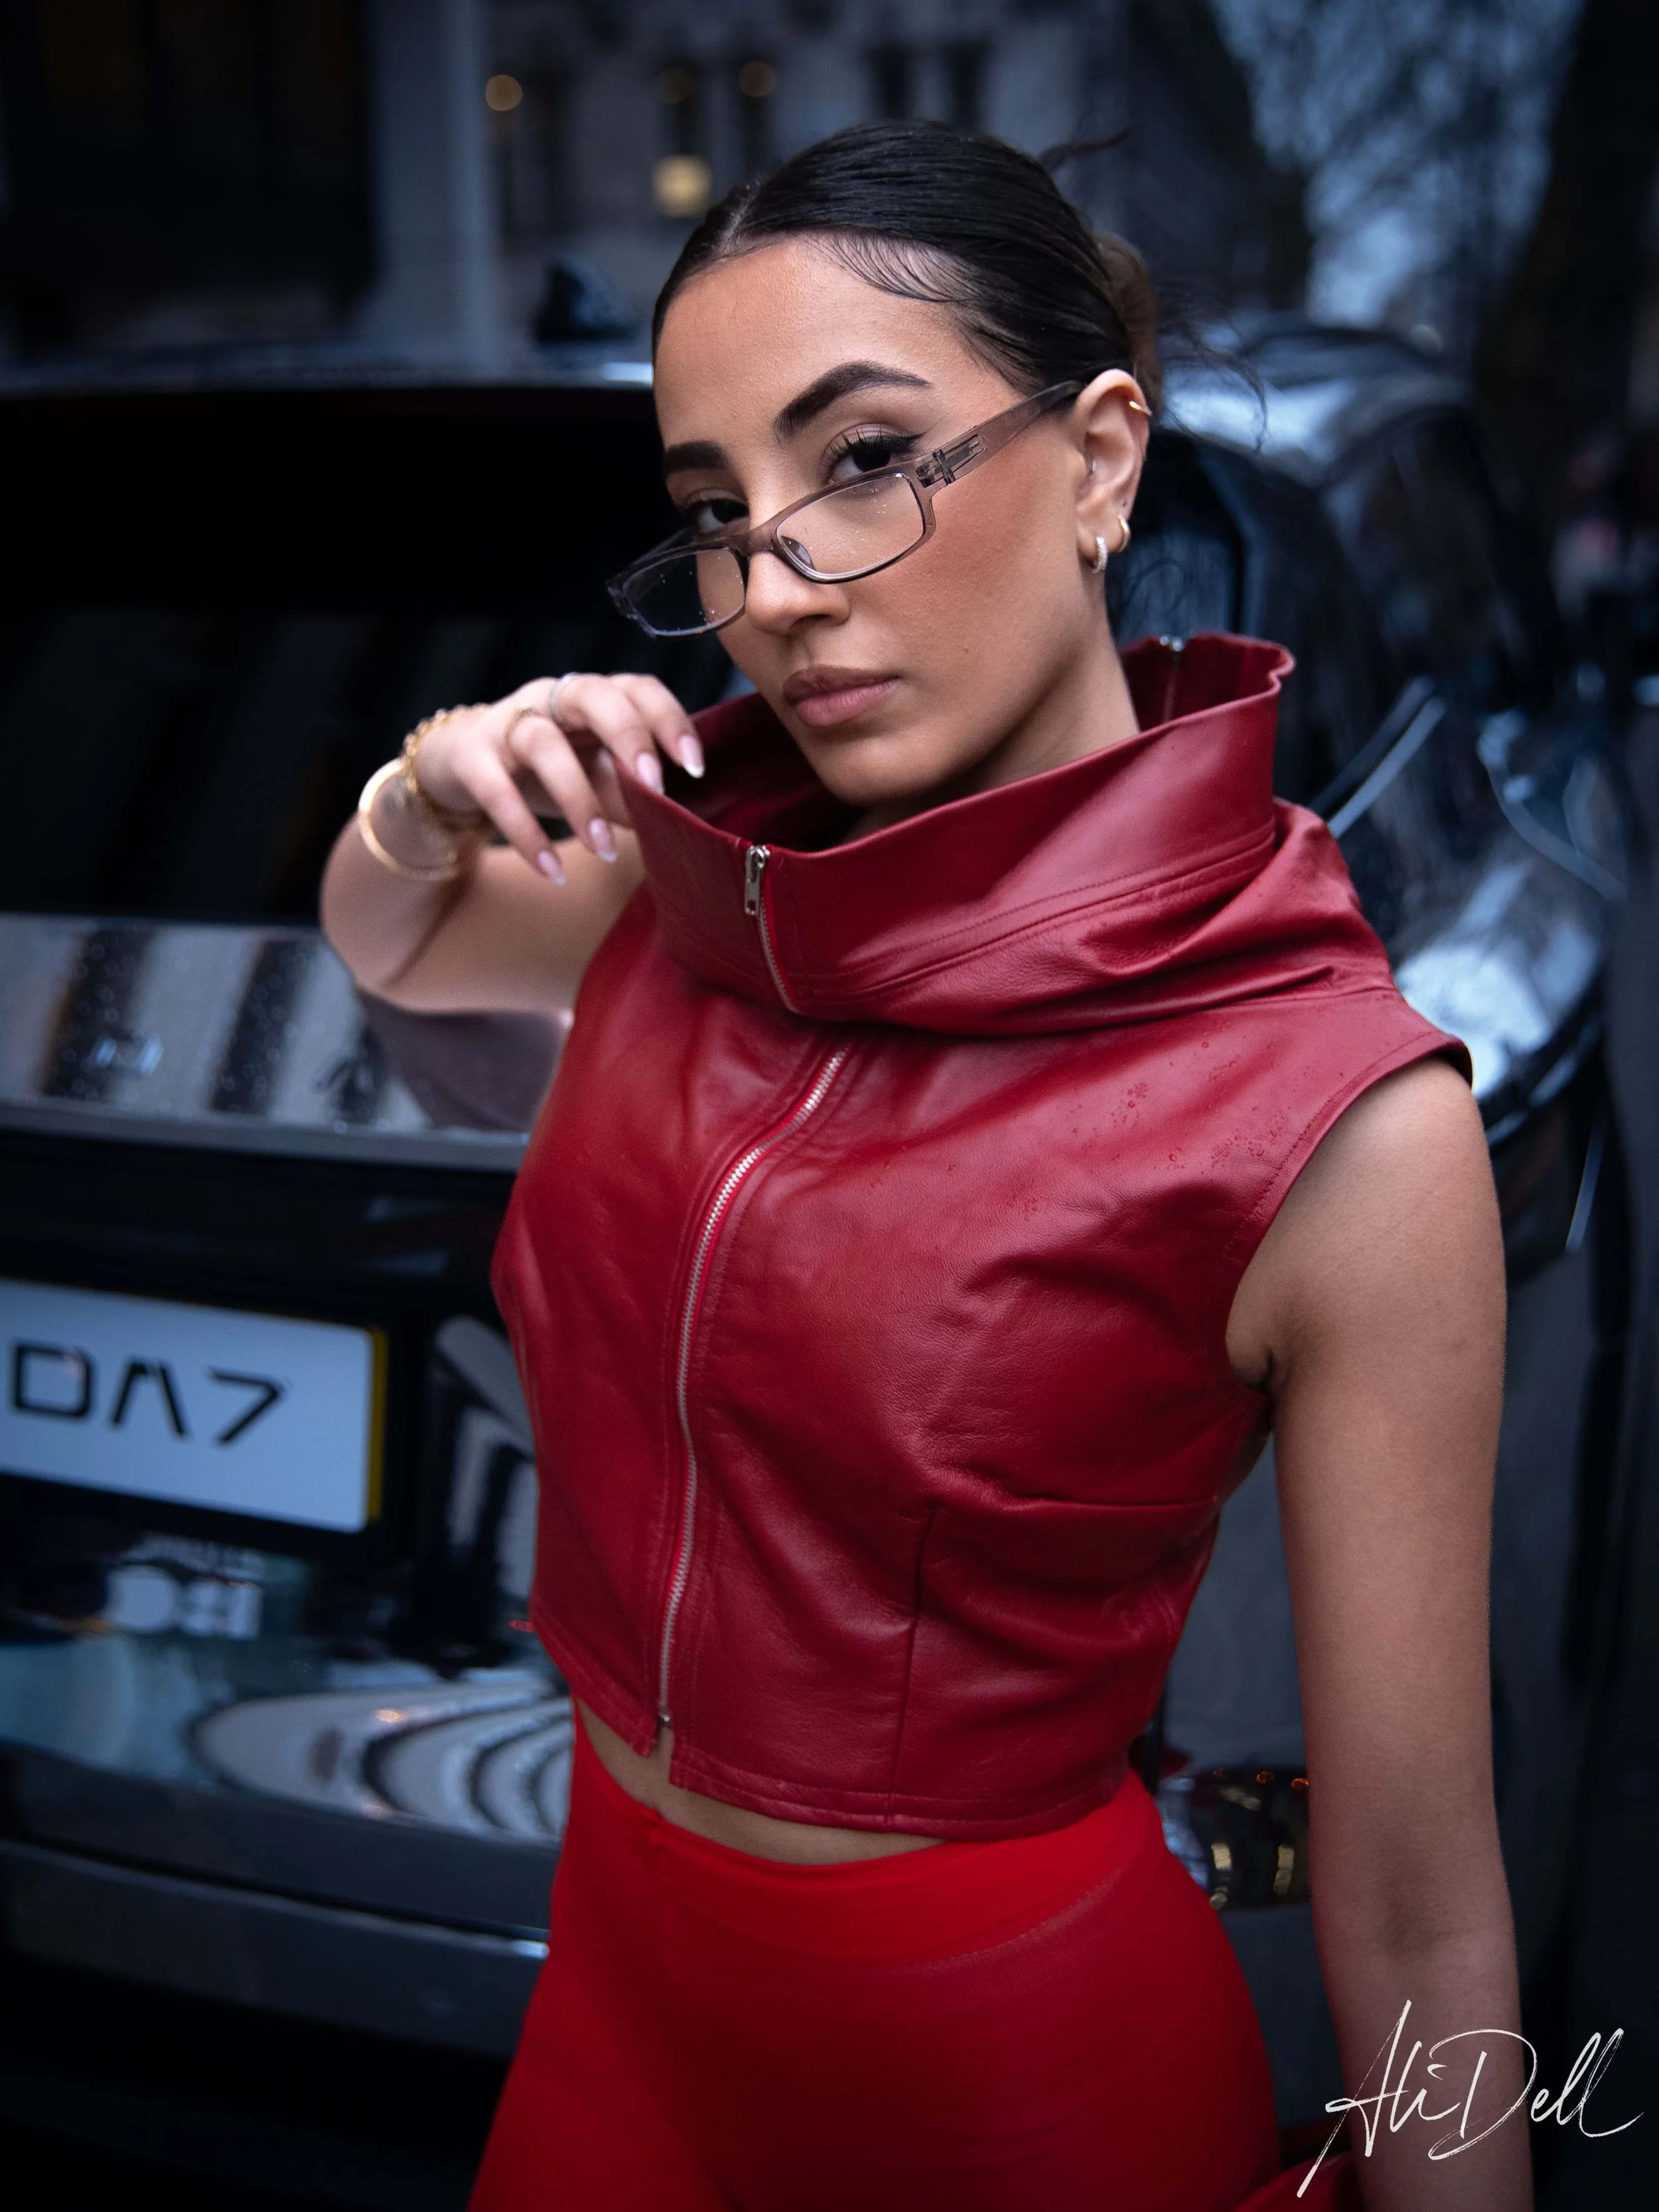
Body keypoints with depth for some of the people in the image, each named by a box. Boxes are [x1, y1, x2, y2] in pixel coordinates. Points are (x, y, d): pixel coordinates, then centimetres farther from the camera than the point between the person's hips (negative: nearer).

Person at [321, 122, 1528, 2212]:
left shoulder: (1341, 1122, -24)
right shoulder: (685, 872, -8)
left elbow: (1417, 1911, -19)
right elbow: (390, 953, 13)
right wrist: (422, 811, -9)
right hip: (625, 1964, 5)